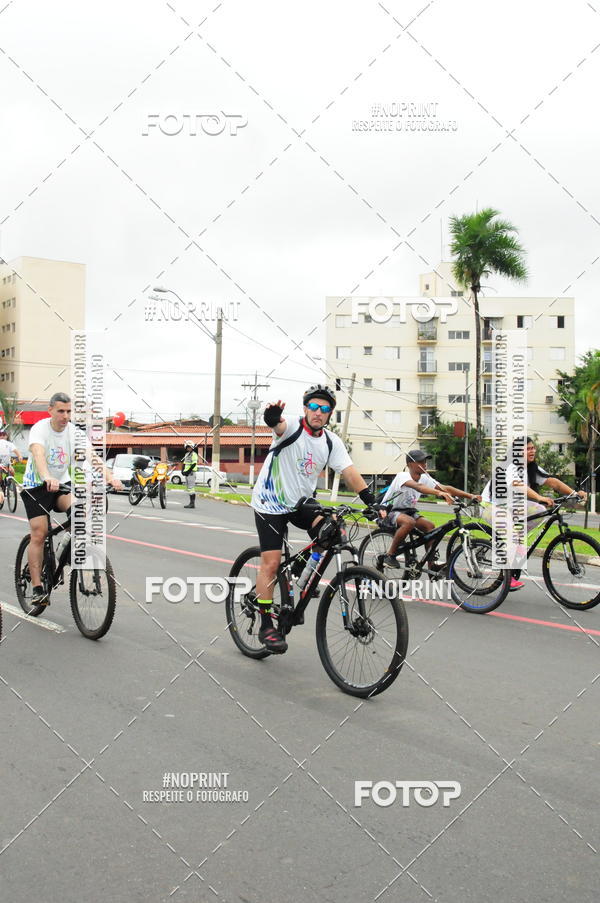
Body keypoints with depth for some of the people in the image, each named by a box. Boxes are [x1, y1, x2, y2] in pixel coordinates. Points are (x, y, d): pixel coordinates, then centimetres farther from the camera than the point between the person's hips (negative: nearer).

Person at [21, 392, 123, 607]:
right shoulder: (40, 428, -18)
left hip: (62, 484, 3)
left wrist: (109, 477, -39)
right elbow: (38, 454, -38)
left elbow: (91, 457, -21)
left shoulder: (74, 431, -8)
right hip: (36, 486, -3)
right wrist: (48, 478, -58)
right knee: (39, 533, -11)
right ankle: (37, 589, -5)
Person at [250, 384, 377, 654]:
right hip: (270, 504, -4)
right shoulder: (292, 427, -17)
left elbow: (349, 472, -10)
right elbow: (279, 426, -40)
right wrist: (272, 416, -65)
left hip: (302, 502, 5)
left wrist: (372, 503, -23)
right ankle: (266, 626, 3)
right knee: (271, 563, -8)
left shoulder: (332, 442, -3)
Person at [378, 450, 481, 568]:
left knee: (430, 526, -16)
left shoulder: (424, 478, -5)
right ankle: (389, 556, -22)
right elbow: (418, 486, -46)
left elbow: (446, 488, -13)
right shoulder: (402, 476, -25)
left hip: (408, 511, 7)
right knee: (409, 522, -36)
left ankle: (432, 565, -9)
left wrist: (471, 496, -25)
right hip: (389, 512, -7)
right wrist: (440, 493, -62)